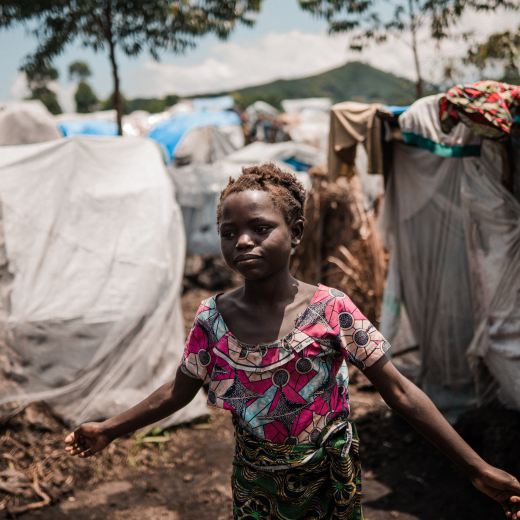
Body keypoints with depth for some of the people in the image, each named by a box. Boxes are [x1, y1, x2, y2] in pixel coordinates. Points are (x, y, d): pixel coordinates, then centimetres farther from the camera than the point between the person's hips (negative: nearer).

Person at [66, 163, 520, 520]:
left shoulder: (331, 310, -18)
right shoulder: (212, 318, -11)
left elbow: (400, 392, -15)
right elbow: (177, 392, 5)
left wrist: (478, 470, -16)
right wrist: (109, 430, 7)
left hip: (329, 483, -1)